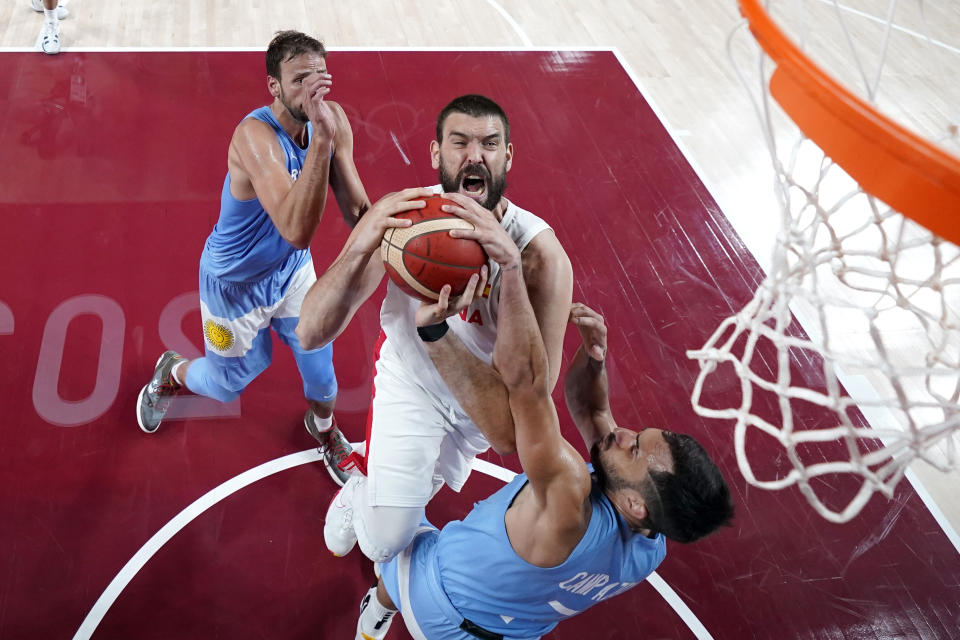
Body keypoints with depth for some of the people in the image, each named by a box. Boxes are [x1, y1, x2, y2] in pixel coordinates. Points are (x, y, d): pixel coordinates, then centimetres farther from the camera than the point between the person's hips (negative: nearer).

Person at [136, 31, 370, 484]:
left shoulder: (333, 118, -18)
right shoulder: (255, 135, -37)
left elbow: (356, 209, -10)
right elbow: (298, 232, -51)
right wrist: (321, 137, -57)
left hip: (292, 268, 5)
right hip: (235, 282, -5)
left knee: (320, 367, 12)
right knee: (229, 383, 18)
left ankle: (324, 430, 48)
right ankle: (171, 373, 54)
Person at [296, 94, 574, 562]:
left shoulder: (538, 255, -37)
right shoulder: (400, 215, -28)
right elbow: (310, 335, -34)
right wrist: (361, 248, -51)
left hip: (488, 396, 1)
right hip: (408, 378, 0)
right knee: (384, 545, 0)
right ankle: (358, 489, 34)